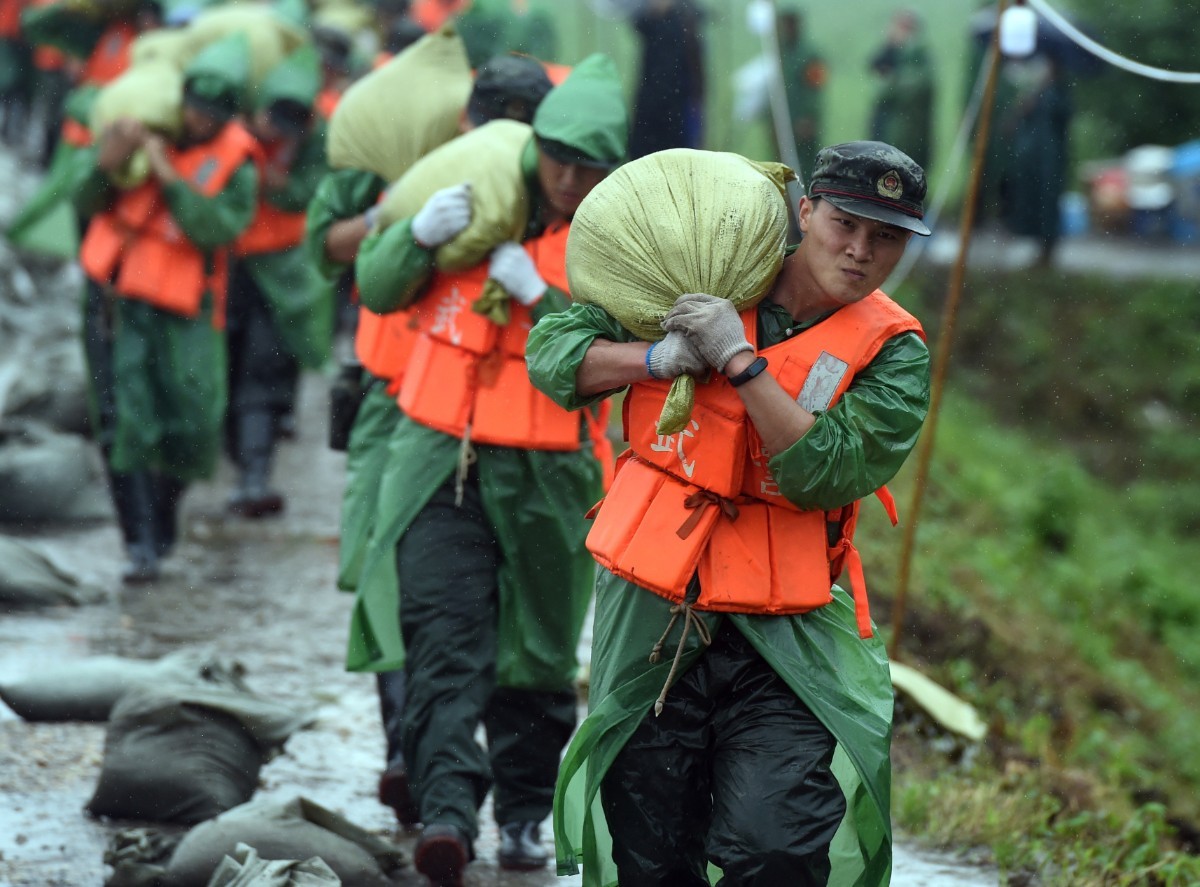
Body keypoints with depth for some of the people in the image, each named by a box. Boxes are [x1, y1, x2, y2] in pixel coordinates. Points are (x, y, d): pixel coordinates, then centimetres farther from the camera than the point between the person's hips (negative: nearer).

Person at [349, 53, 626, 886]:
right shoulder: (478, 200, 6)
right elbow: (377, 289, 6)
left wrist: (539, 295, -20)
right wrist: (420, 234, -14)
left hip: (548, 473, -1)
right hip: (443, 458, 1)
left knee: (538, 657, 9)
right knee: (443, 637, -14)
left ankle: (525, 811, 25)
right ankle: (448, 809, -24)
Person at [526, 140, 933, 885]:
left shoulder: (891, 351, -1)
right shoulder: (703, 283, 4)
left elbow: (828, 474, -16)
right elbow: (552, 350, 6)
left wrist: (739, 361, -19)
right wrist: (658, 360, -11)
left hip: (784, 636, -2)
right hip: (651, 624, 2)